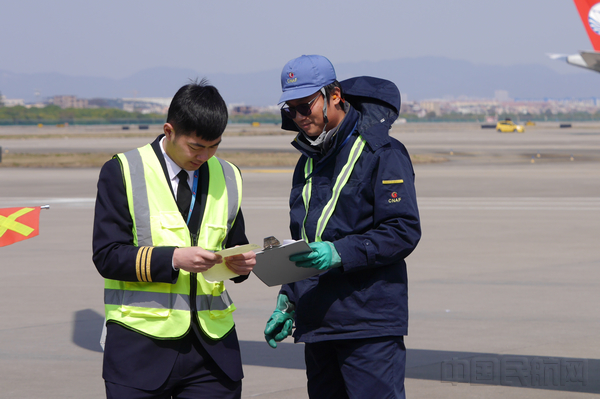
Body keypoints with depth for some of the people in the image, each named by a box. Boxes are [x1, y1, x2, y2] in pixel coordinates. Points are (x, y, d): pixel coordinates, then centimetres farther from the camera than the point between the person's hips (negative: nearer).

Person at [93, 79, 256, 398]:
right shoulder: (123, 172, -1)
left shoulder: (228, 177, 14)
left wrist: (240, 263, -1)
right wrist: (173, 258, -20)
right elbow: (107, 256, -7)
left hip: (212, 345, 4)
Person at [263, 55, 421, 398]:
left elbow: (404, 231, -14)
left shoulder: (381, 152, -7)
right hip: (317, 325, 8)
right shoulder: (309, 161, 19)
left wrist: (340, 253, -23)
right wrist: (288, 302, 20)